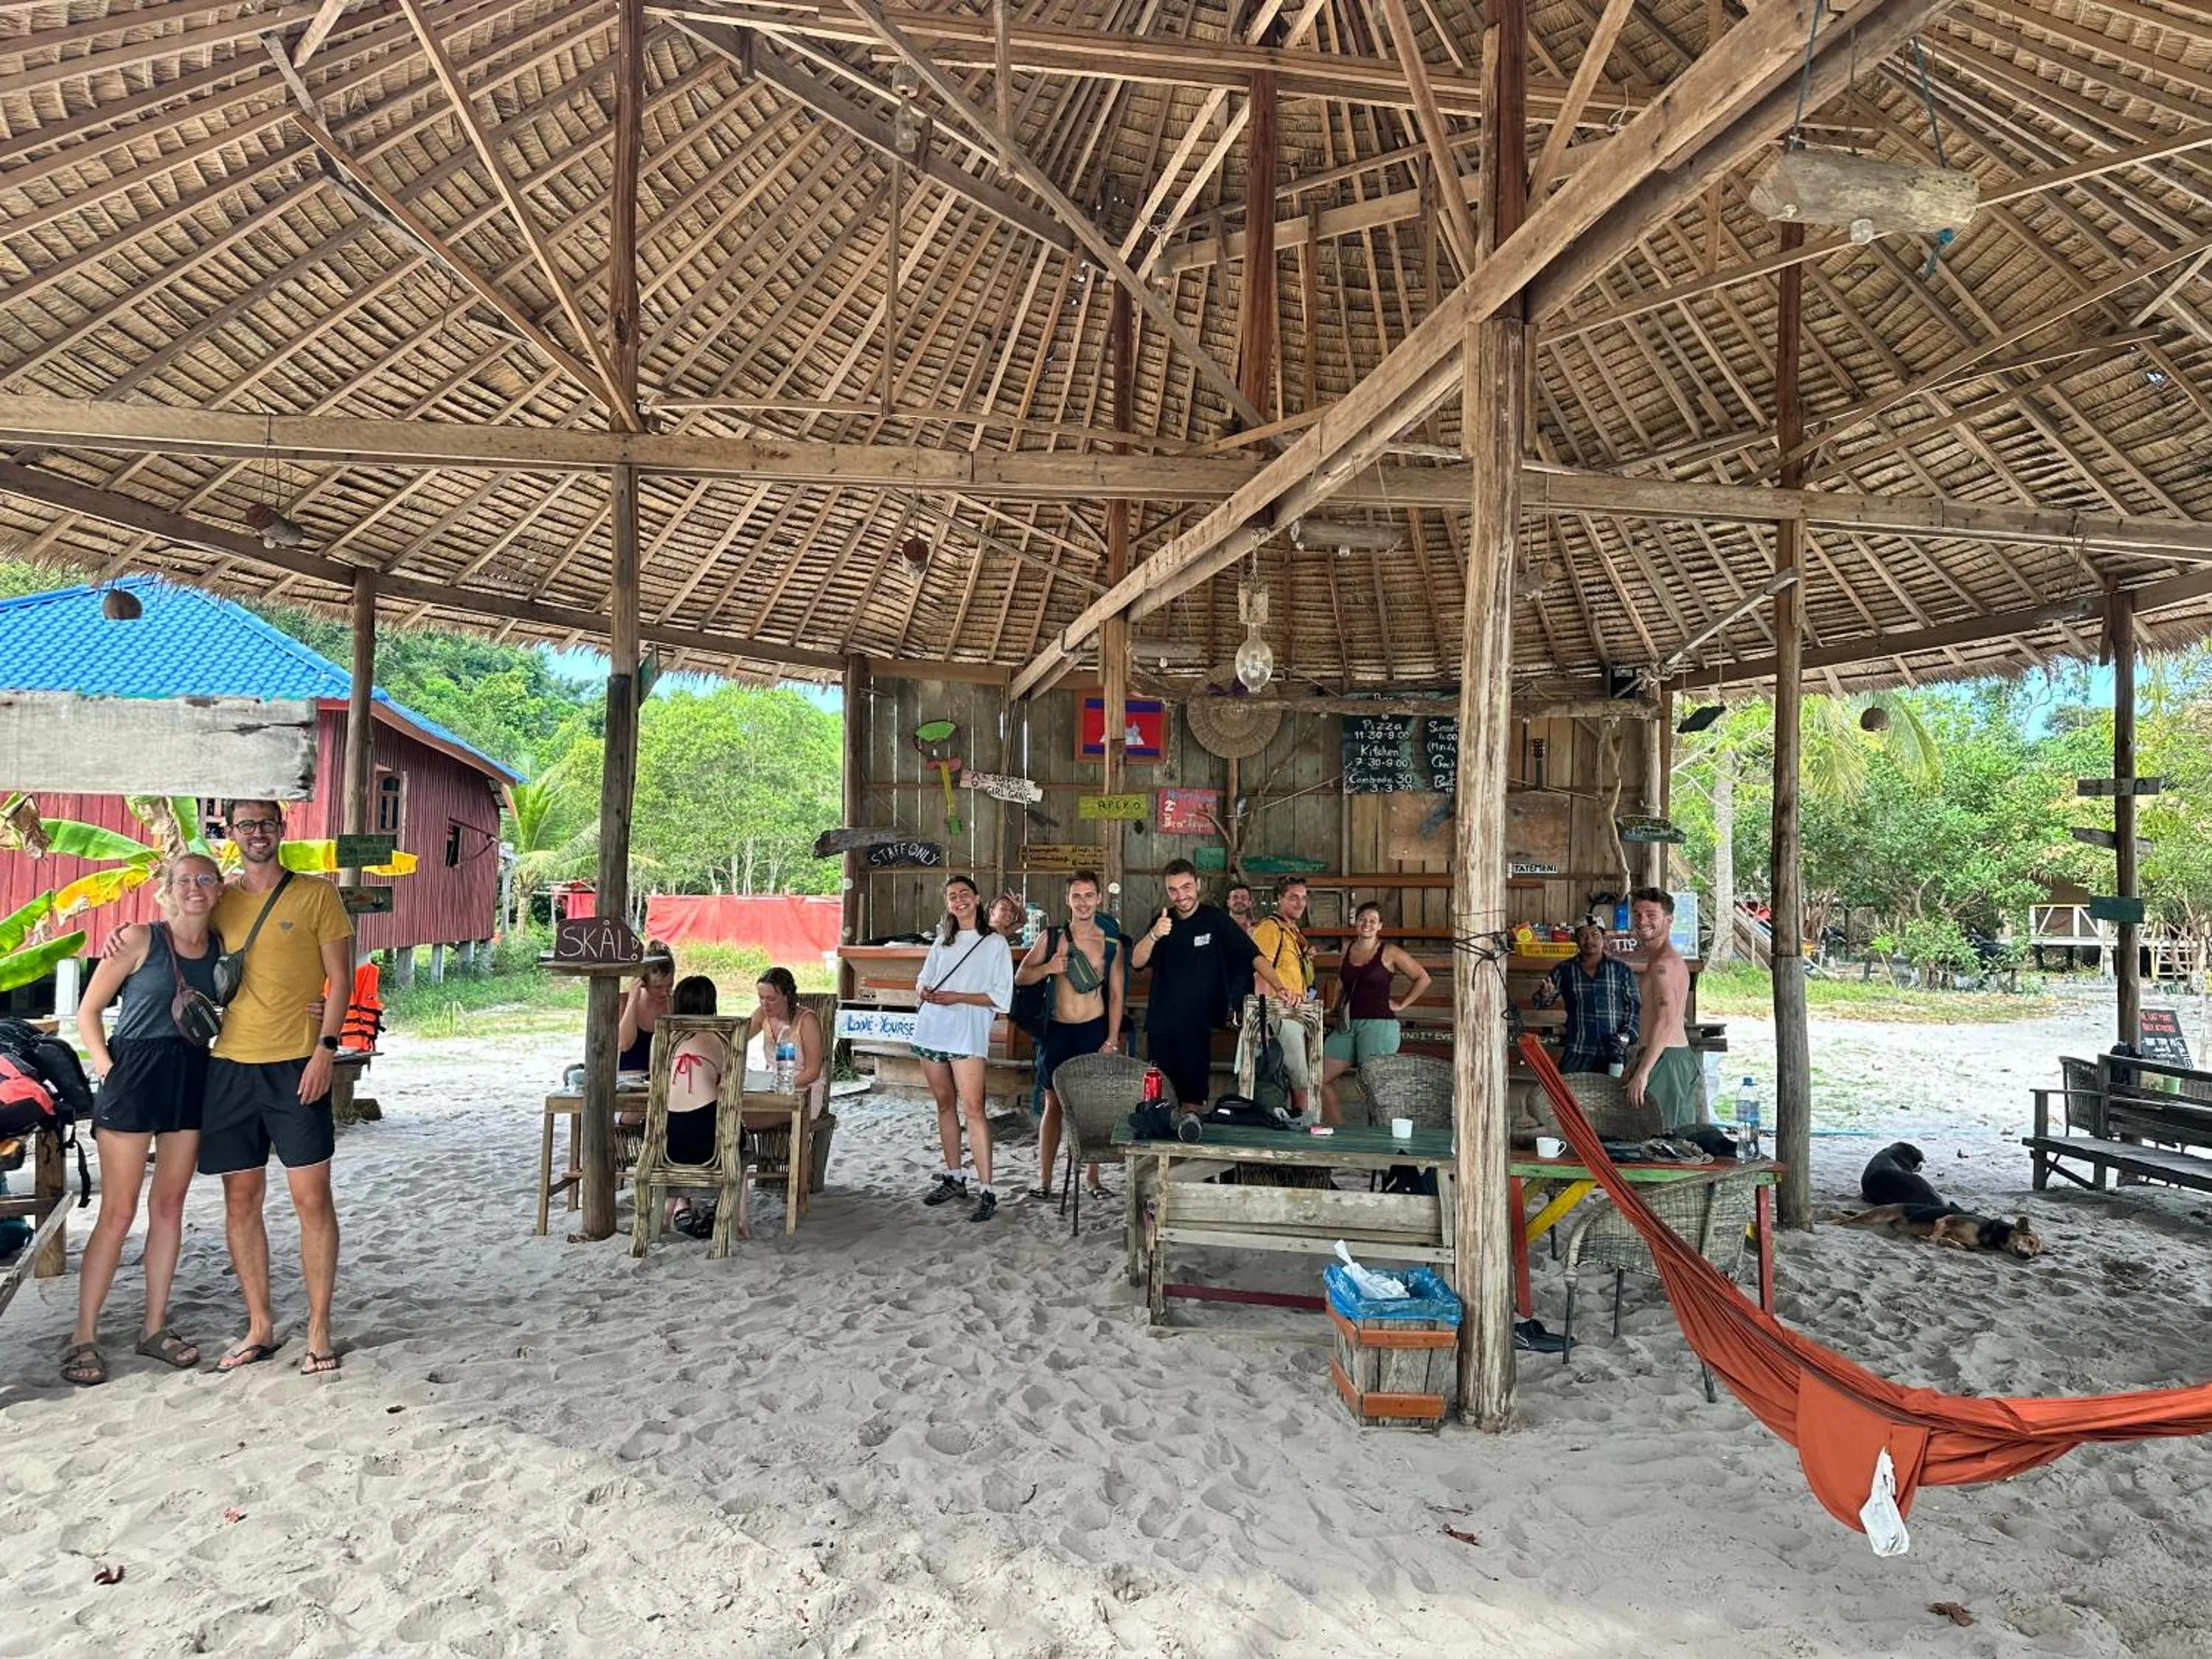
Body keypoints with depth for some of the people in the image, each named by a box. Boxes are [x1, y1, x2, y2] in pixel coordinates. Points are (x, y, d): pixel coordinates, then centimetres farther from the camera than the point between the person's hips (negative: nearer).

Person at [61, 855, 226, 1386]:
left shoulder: (224, 948, 5)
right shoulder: (138, 940, -7)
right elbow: (88, 1011, -1)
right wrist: (104, 1065, -10)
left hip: (191, 1078, 5)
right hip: (134, 1076, -4)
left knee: (170, 1207, 11)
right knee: (119, 1212, -3)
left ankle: (155, 1327, 21)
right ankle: (84, 1337, 9)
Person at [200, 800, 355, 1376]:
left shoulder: (316, 894, -1)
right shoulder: (220, 900, 10)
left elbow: (339, 977, -2)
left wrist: (326, 1050, -11)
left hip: (296, 1066, -4)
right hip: (230, 1067, 4)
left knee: (312, 1198, -2)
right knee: (241, 1199, 9)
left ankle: (319, 1332, 7)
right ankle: (260, 1328, 21)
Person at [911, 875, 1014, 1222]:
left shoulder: (995, 943, 0)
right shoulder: (942, 941, 17)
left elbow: (1001, 998, -5)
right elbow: (923, 980, 20)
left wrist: (956, 997, -14)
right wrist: (925, 991, -4)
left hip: (968, 1034, -6)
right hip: (931, 1030, 6)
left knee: (972, 1108, -12)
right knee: (945, 1103, 11)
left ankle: (987, 1191, -11)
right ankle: (953, 1178, 22)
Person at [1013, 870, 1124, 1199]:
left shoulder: (1111, 943, 1)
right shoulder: (1050, 937, 2)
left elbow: (1116, 995, 1)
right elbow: (1020, 977, 6)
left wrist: (1112, 1041, -6)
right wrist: (1048, 968, -14)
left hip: (1094, 1029, 0)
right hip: (1057, 1030, 0)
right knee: (1053, 1104, 4)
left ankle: (1094, 1177, 16)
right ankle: (1044, 1179, 9)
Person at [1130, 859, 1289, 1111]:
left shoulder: (1215, 919, -3)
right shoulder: (1162, 921, 6)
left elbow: (1254, 956, -7)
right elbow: (1136, 962, -6)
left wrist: (1279, 988, -22)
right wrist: (1154, 935, -25)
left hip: (1197, 1027, -3)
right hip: (1160, 1026, 3)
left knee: (1192, 1099, 1)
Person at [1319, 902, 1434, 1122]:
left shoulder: (1389, 952, -3)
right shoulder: (1348, 950, 13)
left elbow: (1423, 978, 0)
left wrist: (1401, 1005, -1)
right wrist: (1335, 1009, 17)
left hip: (1378, 1024, -6)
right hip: (1347, 1024, 6)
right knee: (1322, 1078, 1)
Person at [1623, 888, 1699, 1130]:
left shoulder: (1664, 962, -15)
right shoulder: (1672, 959, 19)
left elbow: (1665, 1021, -25)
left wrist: (1642, 1072, -28)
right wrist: (1637, 1063, 25)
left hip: (1666, 1059, -11)